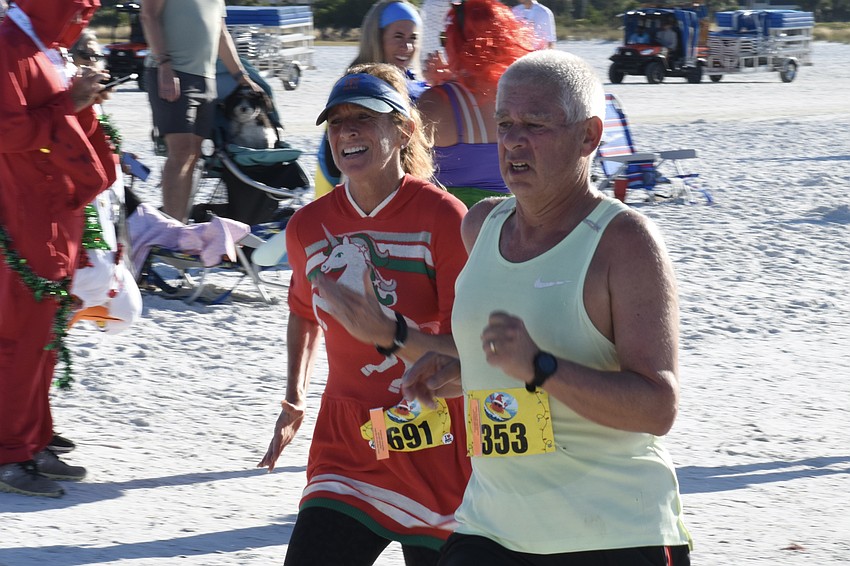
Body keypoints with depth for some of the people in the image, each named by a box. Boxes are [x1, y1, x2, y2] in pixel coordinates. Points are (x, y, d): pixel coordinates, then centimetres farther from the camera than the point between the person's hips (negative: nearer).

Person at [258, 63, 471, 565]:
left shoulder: (443, 217, -12)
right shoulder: (309, 226, 3)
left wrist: (388, 333, -32)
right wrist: (295, 400, 14)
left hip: (437, 453, -3)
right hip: (345, 446, 3)